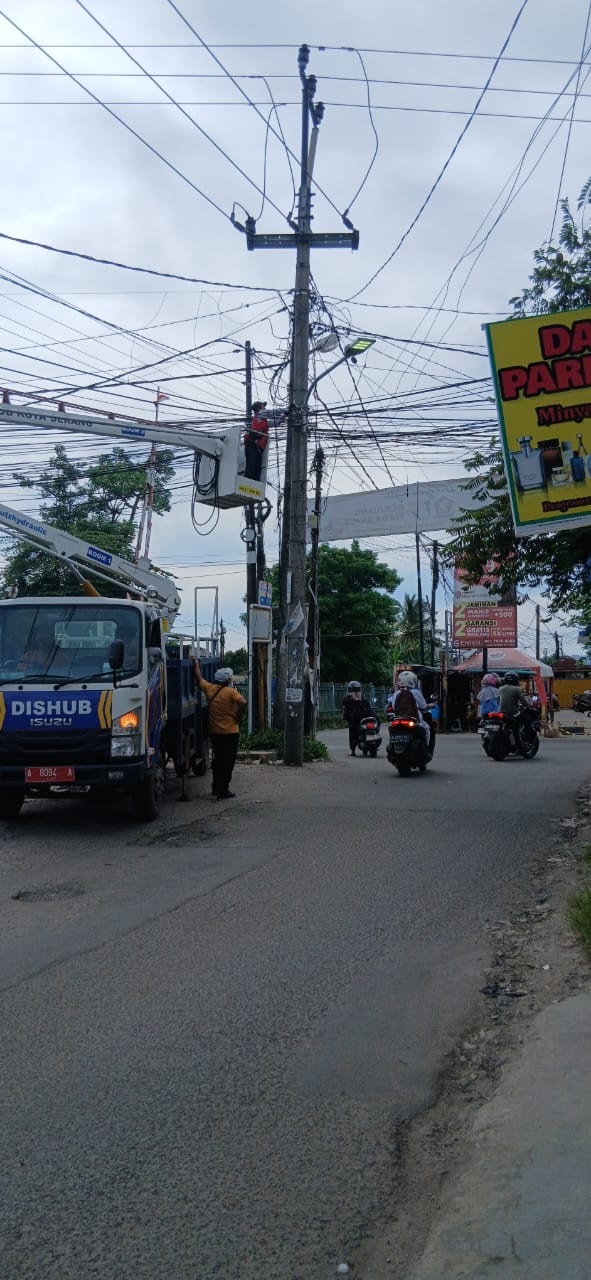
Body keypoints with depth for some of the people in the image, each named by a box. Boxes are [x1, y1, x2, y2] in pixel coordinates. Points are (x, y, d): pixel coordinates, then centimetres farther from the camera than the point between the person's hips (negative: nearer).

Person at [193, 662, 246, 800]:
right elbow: (242, 702, -28)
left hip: (214, 732, 6)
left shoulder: (209, 689, 1)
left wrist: (196, 663, 31)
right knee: (228, 762, 1)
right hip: (229, 732, -5)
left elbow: (199, 678, 17)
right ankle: (223, 791, 1)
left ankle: (216, 789, 22)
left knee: (217, 761, 17)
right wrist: (238, 717, -14)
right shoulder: (230, 692, -13)